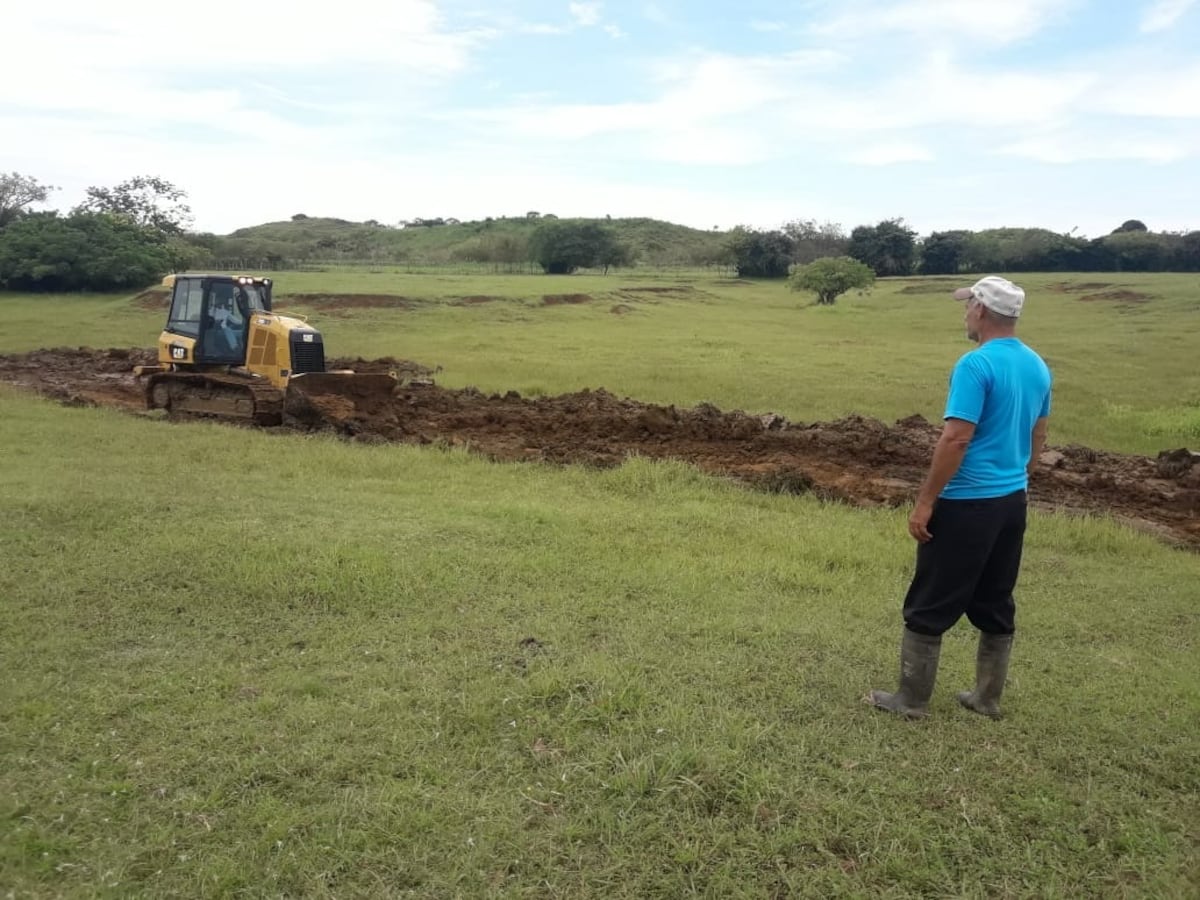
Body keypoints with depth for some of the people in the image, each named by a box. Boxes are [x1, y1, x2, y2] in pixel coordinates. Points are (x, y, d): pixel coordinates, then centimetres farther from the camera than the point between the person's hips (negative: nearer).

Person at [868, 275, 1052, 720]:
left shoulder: (975, 365, -18)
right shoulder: (1037, 366, 8)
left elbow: (956, 439, -23)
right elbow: (1037, 438, 16)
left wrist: (925, 502, -18)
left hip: (967, 504, -8)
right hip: (1012, 501, 8)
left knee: (930, 607, 3)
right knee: (996, 605, 16)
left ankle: (912, 699, 13)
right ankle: (988, 697, 26)